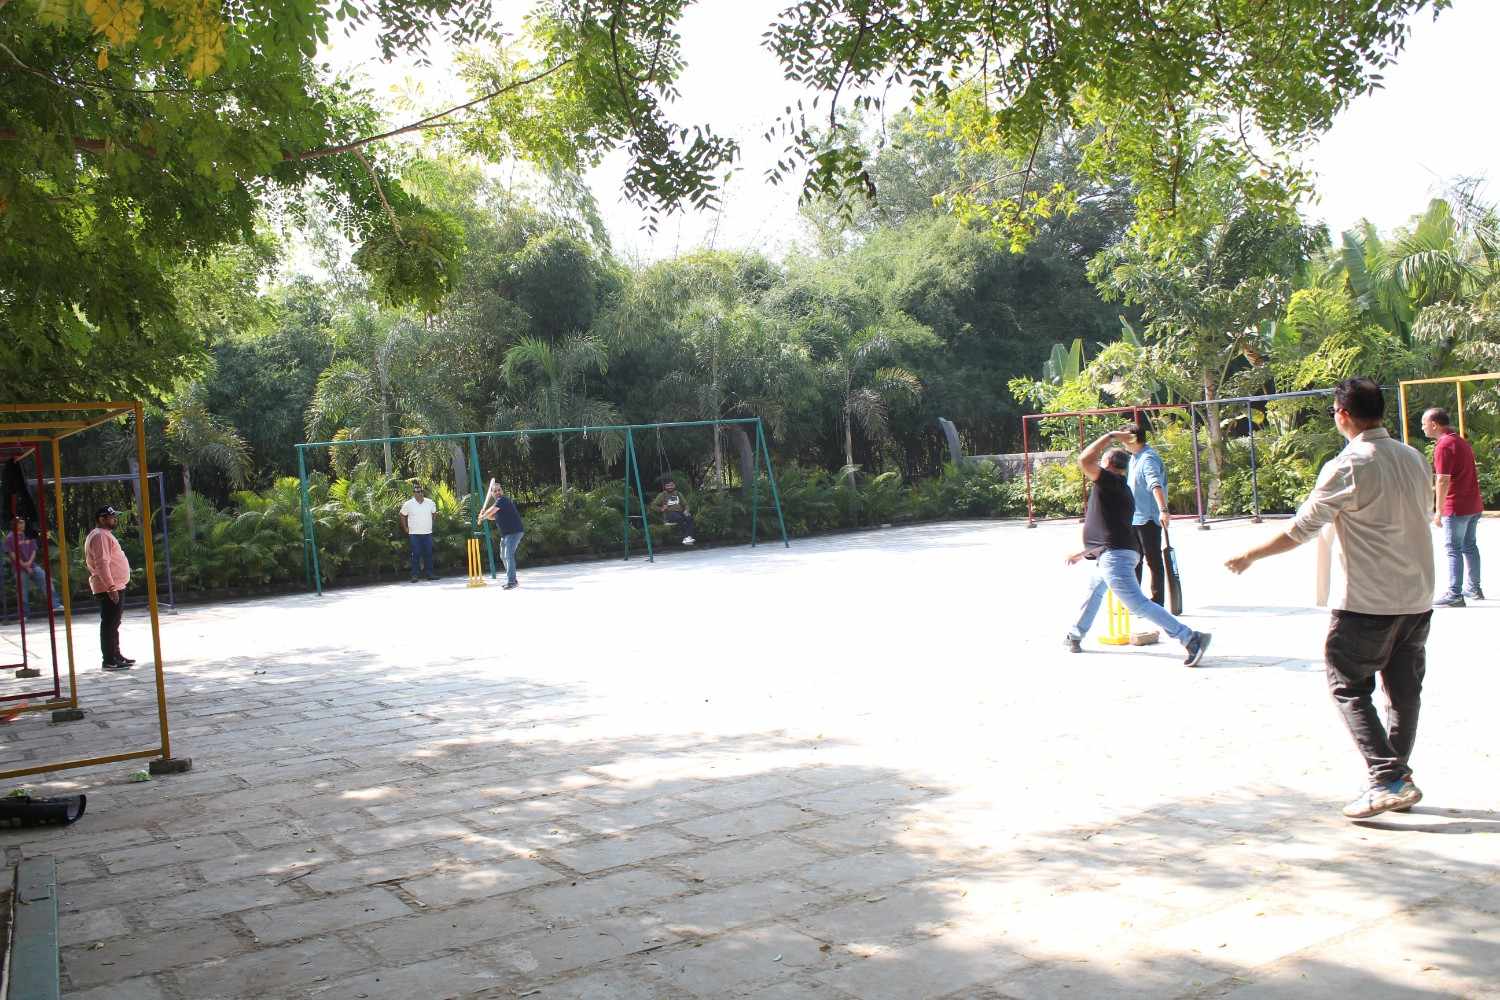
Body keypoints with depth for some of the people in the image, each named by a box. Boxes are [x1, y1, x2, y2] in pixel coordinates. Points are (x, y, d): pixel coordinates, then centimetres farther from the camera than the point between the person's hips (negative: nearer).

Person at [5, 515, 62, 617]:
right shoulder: (10, 537, -4)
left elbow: (33, 550, 9)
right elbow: (13, 554, -9)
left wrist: (29, 562, -9)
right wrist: (24, 566, -12)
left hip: (32, 566, 4)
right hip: (20, 568, -4)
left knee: (46, 581, -11)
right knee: (23, 593, -1)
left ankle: (55, 604, -12)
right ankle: (24, 614, 9)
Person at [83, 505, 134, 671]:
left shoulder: (105, 535, 19)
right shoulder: (100, 536, -15)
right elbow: (102, 564, -23)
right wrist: (111, 587, -27)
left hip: (115, 587, 11)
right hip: (109, 589, -11)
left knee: (113, 624, 17)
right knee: (109, 624, -9)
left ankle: (116, 656, 26)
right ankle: (110, 660, -8)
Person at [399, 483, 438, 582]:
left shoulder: (430, 503, 3)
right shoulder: (408, 504, -4)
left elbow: (434, 514, 20)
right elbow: (403, 516, 7)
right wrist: (405, 528, 4)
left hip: (428, 533, 3)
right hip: (414, 534, -3)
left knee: (428, 554, 6)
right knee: (415, 554, -4)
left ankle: (429, 573, 14)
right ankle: (414, 575, 0)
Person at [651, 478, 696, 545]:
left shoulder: (678, 494, 23)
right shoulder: (662, 495, 13)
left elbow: (685, 504, 21)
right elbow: (653, 505, 9)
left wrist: (686, 510, -3)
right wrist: (661, 509, -9)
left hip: (679, 512, 4)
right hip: (669, 514, -4)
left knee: (689, 517, -31)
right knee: (681, 518, -37)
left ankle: (689, 537, -44)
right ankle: (685, 537, -41)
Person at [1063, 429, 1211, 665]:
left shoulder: (1110, 481, -5)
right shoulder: (1121, 491, 23)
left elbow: (1084, 460, -19)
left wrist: (1111, 436, -7)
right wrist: (1083, 554, 36)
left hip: (1115, 556, -11)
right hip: (1117, 555, 11)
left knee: (1138, 605, -16)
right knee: (1094, 589, 31)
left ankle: (1191, 638, -20)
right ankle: (1075, 636, 45)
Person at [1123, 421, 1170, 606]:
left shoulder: (1149, 459, -18)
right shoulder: (1134, 457, 11)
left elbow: (1156, 485, -33)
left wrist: (1163, 510, -46)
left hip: (1148, 519, -10)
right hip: (1134, 518, 10)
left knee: (1153, 561, -2)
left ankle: (1157, 602, 5)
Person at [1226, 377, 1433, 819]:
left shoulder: (1347, 467, -16)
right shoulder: (1415, 459, 6)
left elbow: (1301, 529, -13)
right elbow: (1422, 517, 17)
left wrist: (1250, 555, -2)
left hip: (1366, 601, -7)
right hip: (1417, 598, 7)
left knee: (1349, 687, 3)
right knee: (1404, 689, 13)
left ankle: (1387, 779, -5)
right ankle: (1399, 775, 20)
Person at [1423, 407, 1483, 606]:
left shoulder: (1444, 445, -16)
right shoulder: (1461, 441, 15)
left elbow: (1443, 480, -20)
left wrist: (1438, 511, -18)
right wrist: (1434, 487, 26)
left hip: (1456, 507, -9)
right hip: (1473, 505, 9)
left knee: (1453, 549, -6)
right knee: (1469, 546, 16)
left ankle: (1455, 594, -7)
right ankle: (1474, 589, 23)